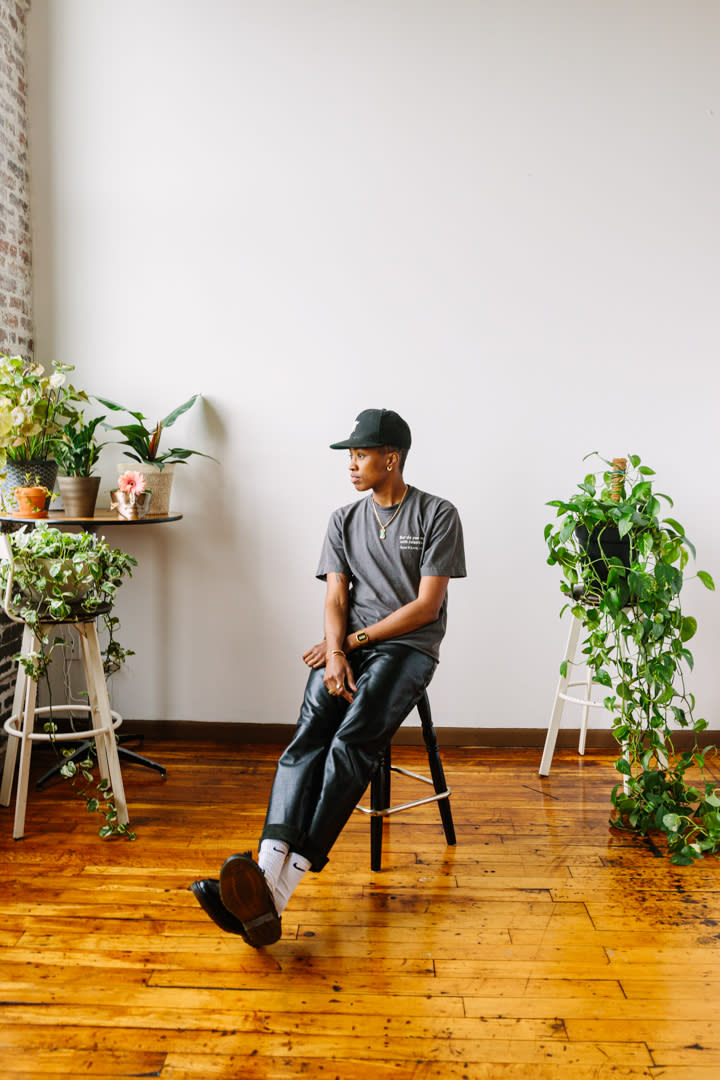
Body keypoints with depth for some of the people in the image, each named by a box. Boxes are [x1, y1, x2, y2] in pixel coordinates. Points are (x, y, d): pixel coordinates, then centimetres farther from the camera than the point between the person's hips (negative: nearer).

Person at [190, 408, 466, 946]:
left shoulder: (438, 515, 2)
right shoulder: (345, 520, 16)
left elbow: (427, 605, -5)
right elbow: (335, 600, 8)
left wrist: (354, 640, -7)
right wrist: (336, 653, -13)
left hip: (407, 647, -4)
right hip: (348, 646, 4)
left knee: (351, 743, -29)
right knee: (308, 740, -24)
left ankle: (276, 888, -39)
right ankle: (267, 874, -40)